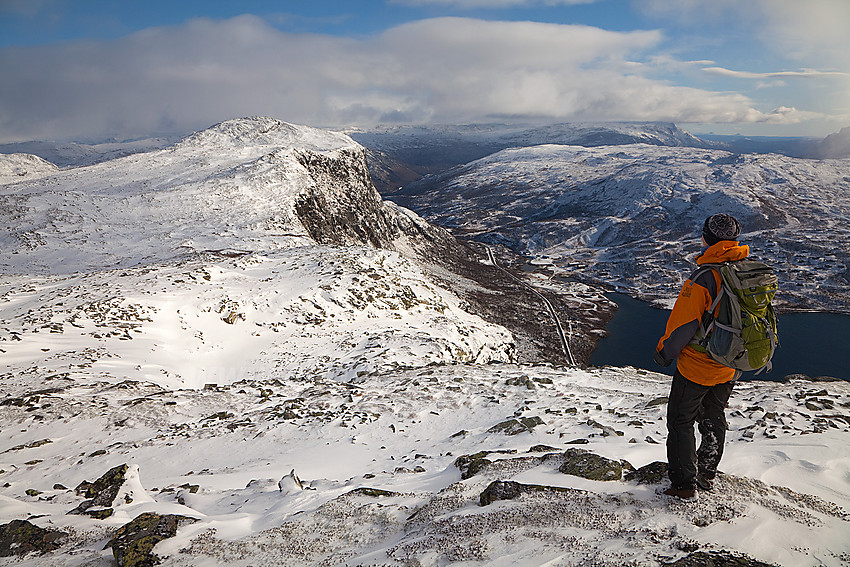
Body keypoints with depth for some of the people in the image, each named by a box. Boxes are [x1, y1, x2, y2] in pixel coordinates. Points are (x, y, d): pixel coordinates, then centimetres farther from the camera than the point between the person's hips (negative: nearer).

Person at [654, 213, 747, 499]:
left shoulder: (704, 277, -26)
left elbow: (684, 322, -23)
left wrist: (665, 351, -7)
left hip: (697, 364, -7)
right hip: (730, 367, 7)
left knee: (681, 422, 8)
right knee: (714, 419, 23)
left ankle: (684, 483, 14)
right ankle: (707, 475, 38)